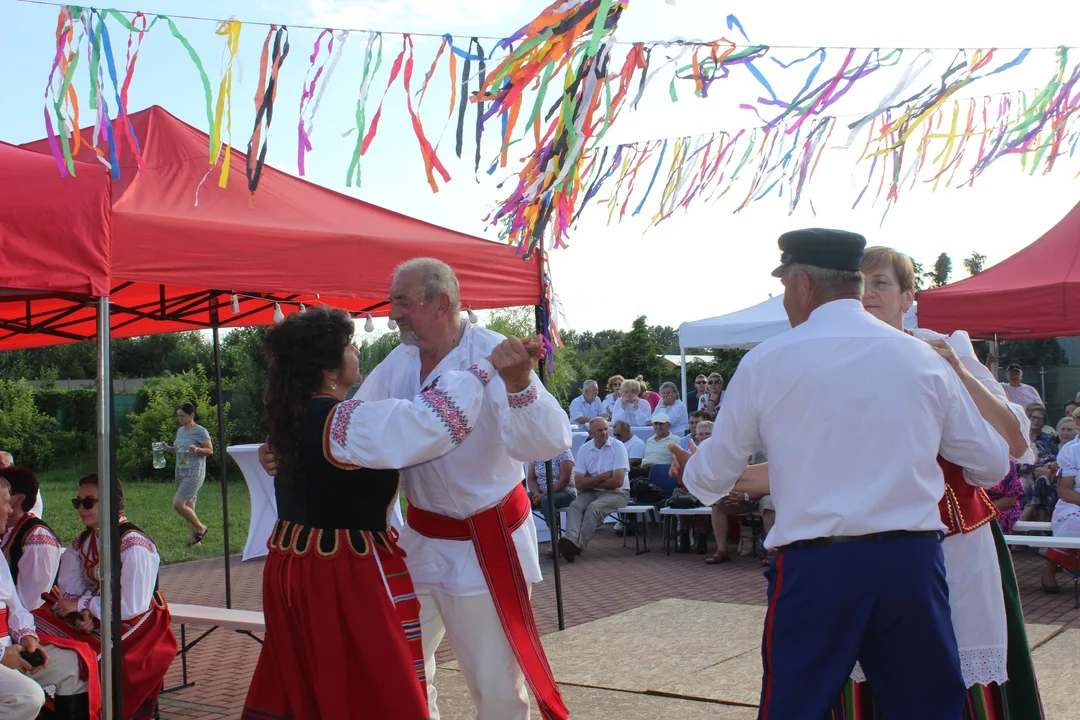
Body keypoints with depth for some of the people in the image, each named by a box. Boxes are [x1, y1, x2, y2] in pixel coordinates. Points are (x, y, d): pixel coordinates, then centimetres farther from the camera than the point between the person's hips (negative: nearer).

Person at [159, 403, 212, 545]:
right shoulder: (180, 431, 15)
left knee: (178, 503, -18)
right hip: (181, 473, 8)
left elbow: (210, 450, -5)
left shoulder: (200, 431, -7)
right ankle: (195, 540, 11)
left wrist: (197, 450, -23)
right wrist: (168, 448, 5)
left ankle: (201, 528, 0)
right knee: (188, 508, 6)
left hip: (194, 473, -8)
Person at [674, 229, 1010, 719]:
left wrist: (691, 473, 32)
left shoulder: (766, 362, -1)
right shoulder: (923, 358, 5)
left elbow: (714, 478, 8)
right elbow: (992, 466, 14)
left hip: (815, 568, -2)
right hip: (913, 563, 2)